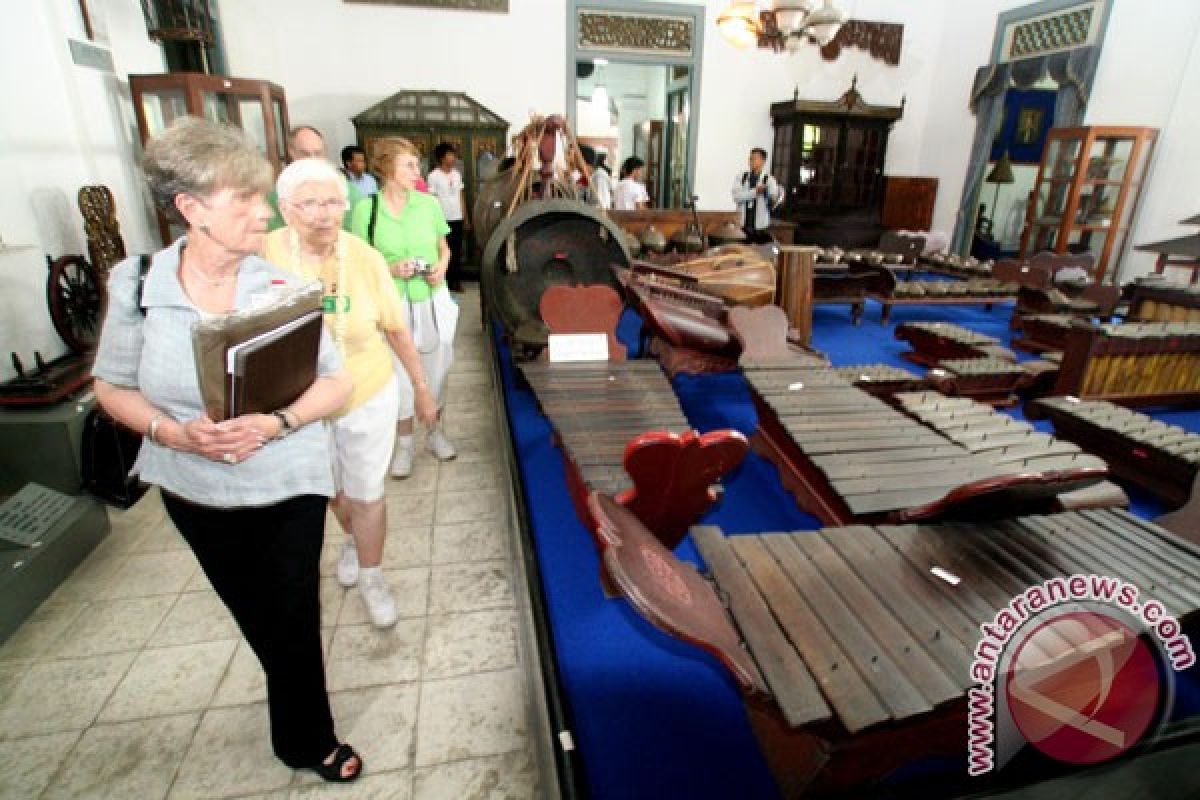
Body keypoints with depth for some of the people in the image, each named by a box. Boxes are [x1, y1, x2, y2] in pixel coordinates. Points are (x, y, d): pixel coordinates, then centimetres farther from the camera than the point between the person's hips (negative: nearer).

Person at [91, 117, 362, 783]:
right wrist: (174, 433, -19)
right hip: (195, 492, 2)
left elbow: (339, 382, -11)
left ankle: (306, 742, 41)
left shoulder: (283, 285, -14)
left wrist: (275, 422, -27)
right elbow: (112, 387, 0)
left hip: (289, 488, -2)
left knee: (291, 624, 11)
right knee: (261, 623, 21)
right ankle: (305, 734, 49)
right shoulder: (137, 285, -10)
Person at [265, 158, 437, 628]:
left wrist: (422, 387, 0)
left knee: (366, 494, 10)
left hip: (367, 396, -1)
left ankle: (371, 578, 33)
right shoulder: (265, 254, -16)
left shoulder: (365, 257, -15)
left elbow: (396, 329, -5)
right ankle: (353, 540, 55)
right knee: (332, 488, 23)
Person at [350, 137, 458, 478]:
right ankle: (404, 443, 24)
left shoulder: (429, 203, -1)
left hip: (433, 299, 2)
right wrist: (390, 268, -19)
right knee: (399, 374, 6)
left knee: (435, 369, 12)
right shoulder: (365, 208, -8)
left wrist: (442, 266, -9)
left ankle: (435, 432, 32)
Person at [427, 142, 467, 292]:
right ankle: (446, 280, 8)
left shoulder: (457, 174, 12)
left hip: (457, 218, 5)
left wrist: (465, 216, 11)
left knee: (457, 251, 7)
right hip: (443, 218, -5)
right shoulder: (434, 176, -5)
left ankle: (456, 280, 14)